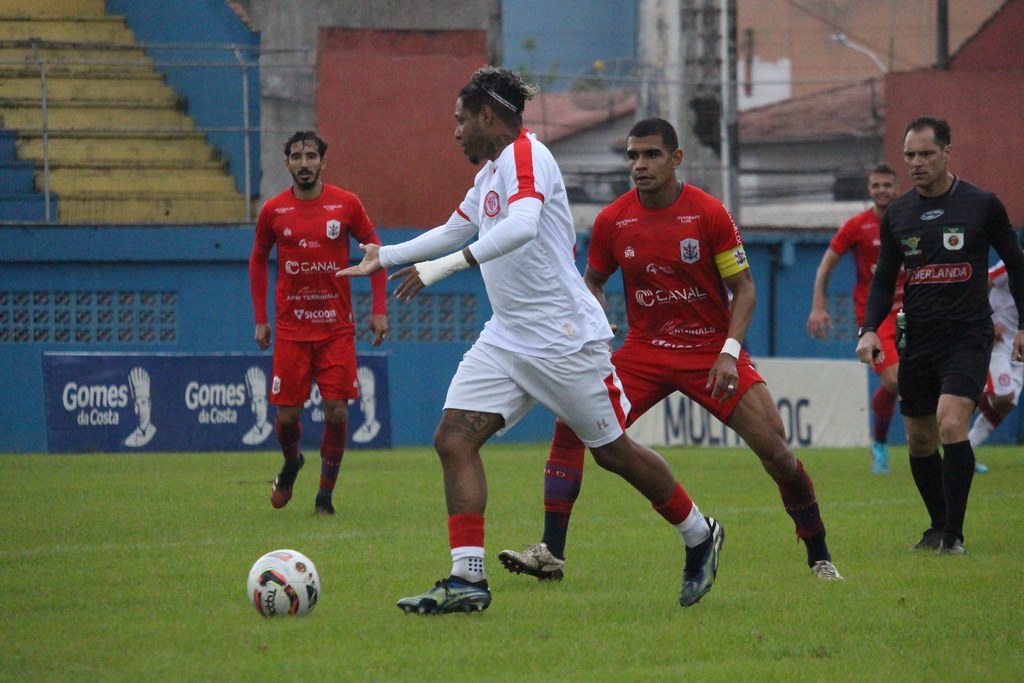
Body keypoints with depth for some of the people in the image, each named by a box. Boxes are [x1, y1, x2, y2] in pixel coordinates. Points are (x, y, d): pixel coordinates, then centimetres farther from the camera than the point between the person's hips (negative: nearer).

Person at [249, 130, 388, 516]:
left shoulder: (346, 205, -2)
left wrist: (379, 310, 0)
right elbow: (258, 262, 14)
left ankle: (325, 495, 8)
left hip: (337, 327, -1)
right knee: (287, 415, -1)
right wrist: (260, 319, 9)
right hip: (291, 328, 1)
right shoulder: (274, 211, 0)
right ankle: (291, 463, 33)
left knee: (336, 412, -7)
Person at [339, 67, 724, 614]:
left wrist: (443, 266, -39)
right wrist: (386, 257, 33)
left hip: (565, 337, -9)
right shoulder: (488, 174, 15)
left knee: (611, 451, 4)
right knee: (454, 439, -8)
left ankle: (700, 536, 26)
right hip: (506, 339, 9)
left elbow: (522, 225, -33)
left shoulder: (525, 155, -15)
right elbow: (452, 233, 33)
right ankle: (466, 579, -11)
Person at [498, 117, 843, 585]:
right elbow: (592, 282, 13)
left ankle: (819, 558, 5)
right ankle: (550, 553, -9)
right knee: (570, 426, -15)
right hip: (644, 350, 2)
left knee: (773, 445, -13)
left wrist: (729, 352, -17)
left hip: (710, 349, -2)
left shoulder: (708, 214, -11)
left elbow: (743, 288, -6)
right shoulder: (612, 220, -3)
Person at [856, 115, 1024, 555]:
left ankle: (954, 534, -14)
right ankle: (938, 527, 26)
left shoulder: (982, 205, -4)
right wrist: (870, 329, -1)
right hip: (918, 340, 5)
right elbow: (884, 279, 14)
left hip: (968, 335, -5)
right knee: (920, 443, 8)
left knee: (951, 424, -21)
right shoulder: (897, 214, 6)